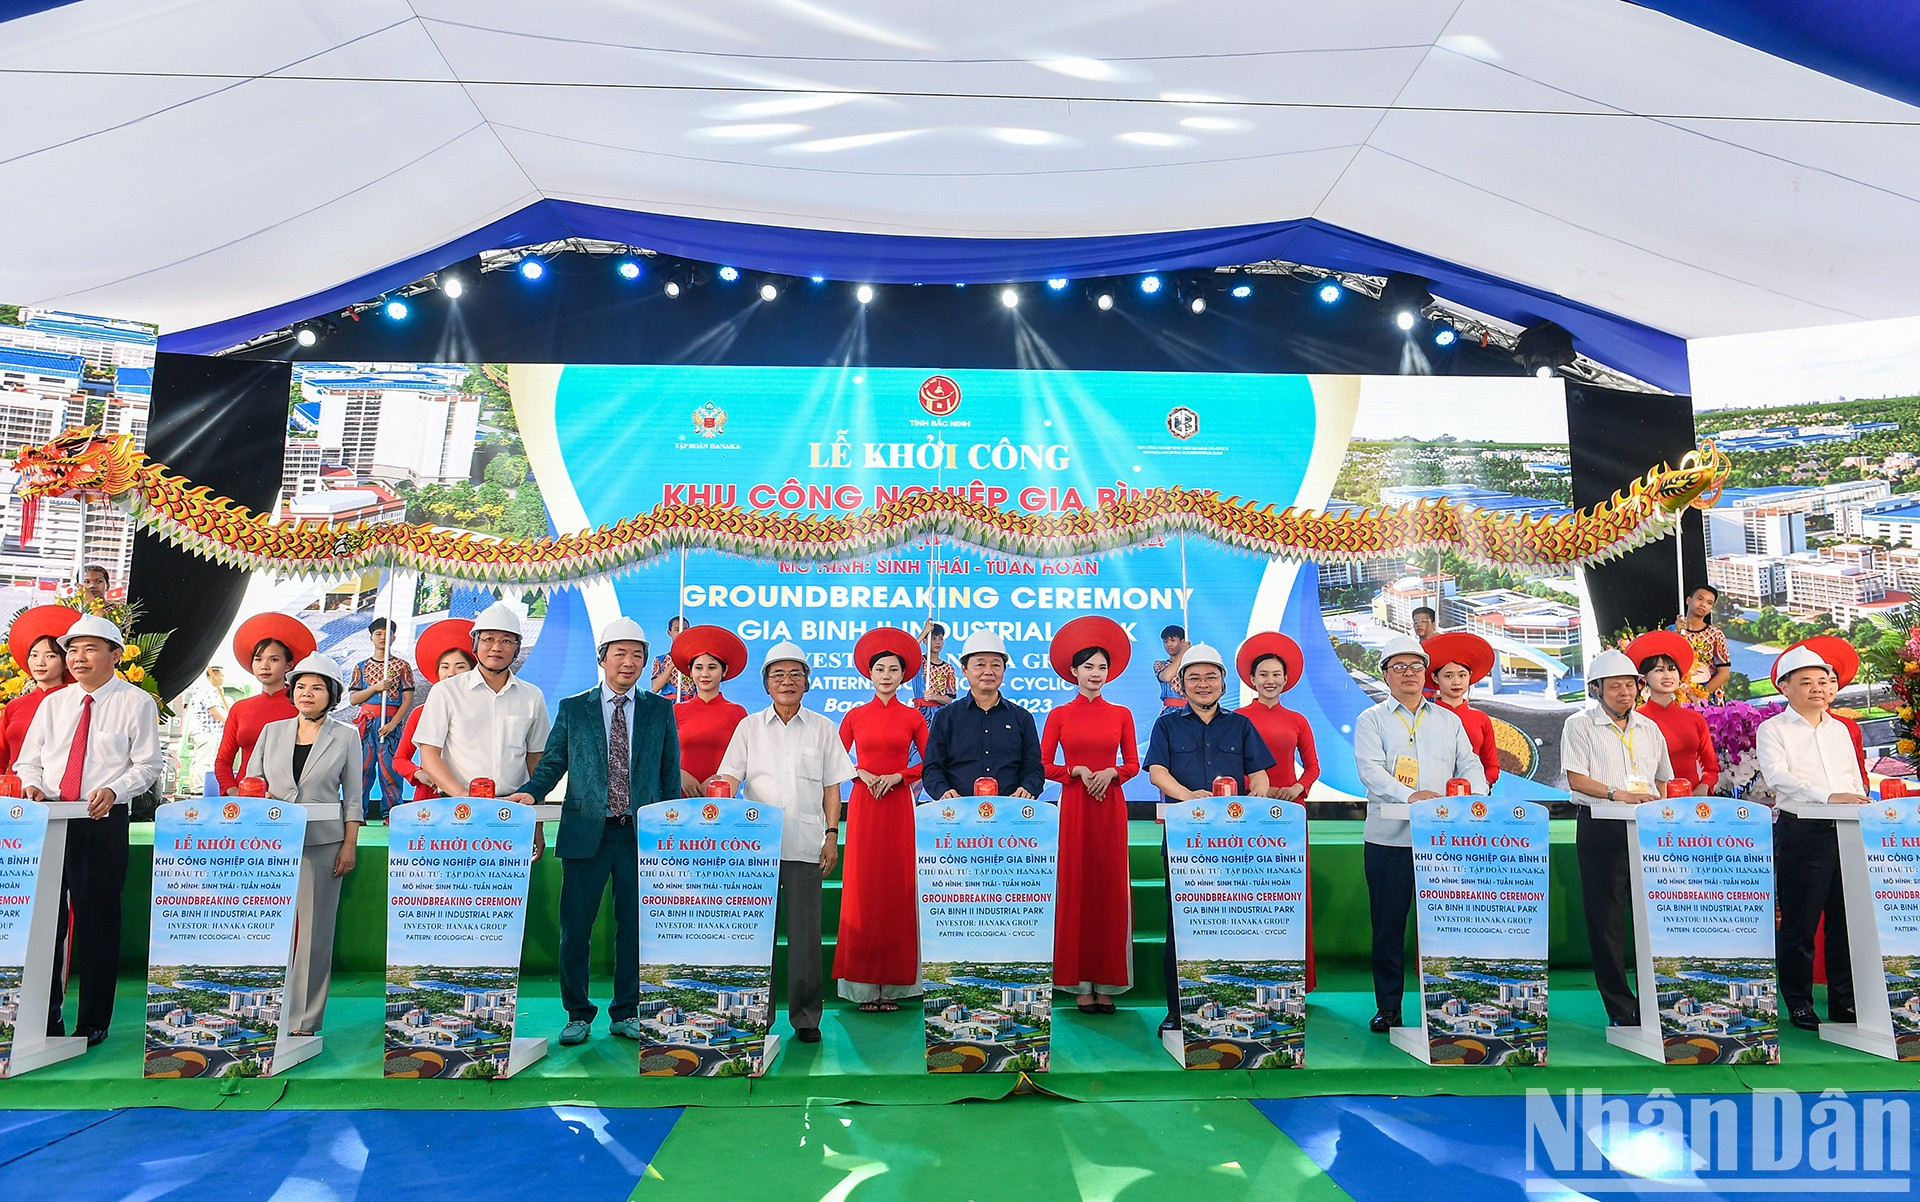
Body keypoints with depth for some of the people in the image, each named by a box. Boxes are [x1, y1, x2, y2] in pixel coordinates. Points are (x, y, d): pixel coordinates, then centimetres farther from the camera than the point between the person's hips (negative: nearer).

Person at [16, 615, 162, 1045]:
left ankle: (93, 1024, 11)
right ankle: (46, 1017, 20)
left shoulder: (136, 702, 1)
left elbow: (147, 765, -3)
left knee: (97, 923, 1)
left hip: (104, 822, -4)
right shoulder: (53, 703, 14)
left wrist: (113, 789, -20)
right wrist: (32, 784, -5)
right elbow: (29, 759, 16)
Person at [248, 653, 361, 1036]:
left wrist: (349, 846, -2)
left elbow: (353, 797, 4)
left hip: (322, 843, -2)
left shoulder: (346, 736, 5)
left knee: (314, 930, -1)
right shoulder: (272, 731, 12)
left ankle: (303, 1021, 6)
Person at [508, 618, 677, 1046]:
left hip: (642, 835, 0)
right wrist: (531, 792, -15)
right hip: (586, 832, 0)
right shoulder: (573, 709, 8)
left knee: (634, 927, 6)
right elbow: (552, 762, 5)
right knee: (575, 927, 4)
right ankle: (578, 1014, 21)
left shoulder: (660, 710, 8)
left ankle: (626, 1013, 21)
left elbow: (670, 773, 8)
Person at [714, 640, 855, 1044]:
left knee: (805, 931, 0)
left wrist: (832, 835, 3)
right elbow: (730, 777, 5)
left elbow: (832, 786, 10)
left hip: (805, 844, 0)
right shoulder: (749, 726, 11)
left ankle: (805, 1016, 12)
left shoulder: (822, 728, 10)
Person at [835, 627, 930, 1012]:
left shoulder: (913, 717, 6)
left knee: (897, 888, 0)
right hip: (863, 806, 0)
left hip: (899, 807, 0)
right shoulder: (855, 716, 7)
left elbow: (928, 763, 7)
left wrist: (898, 776, -8)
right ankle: (864, 984, 4)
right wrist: (861, 774, -8)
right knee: (862, 888, -2)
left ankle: (893, 983, 8)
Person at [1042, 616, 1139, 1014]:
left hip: (1111, 806, 1)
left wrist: (1110, 773, -9)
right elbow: (1044, 765, 2)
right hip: (1074, 806, -1)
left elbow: (1133, 765, 9)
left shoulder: (1121, 714, 8)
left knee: (1111, 886, 1)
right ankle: (1081, 983, 7)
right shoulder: (1059, 715, 3)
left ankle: (1108, 982, 9)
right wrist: (1077, 771, -12)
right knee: (1076, 886, 0)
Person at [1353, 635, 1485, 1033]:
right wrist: (1410, 794, -24)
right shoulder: (1371, 720, 5)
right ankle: (1387, 1007, 12)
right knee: (1388, 924, 2)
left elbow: (1470, 765, 10)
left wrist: (1474, 793, -12)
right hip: (1388, 838, -2)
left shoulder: (1448, 720, 17)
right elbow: (1370, 769, -9)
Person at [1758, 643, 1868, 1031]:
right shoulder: (1772, 729, -1)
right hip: (1800, 830, -5)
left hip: (1847, 831, 5)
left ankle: (1844, 1001, 19)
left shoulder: (1839, 729, 17)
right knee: (1799, 923, 0)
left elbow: (1856, 780, 18)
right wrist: (1828, 797, -27)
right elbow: (1777, 776, -16)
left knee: (1848, 919, 7)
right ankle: (1798, 1004, 10)